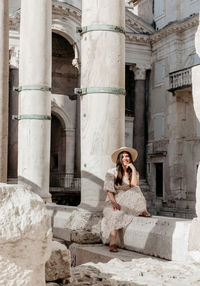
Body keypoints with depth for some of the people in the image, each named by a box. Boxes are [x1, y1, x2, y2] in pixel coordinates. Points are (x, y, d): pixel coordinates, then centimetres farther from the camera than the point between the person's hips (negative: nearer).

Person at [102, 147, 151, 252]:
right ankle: (113, 243, -41)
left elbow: (134, 185, -11)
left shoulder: (133, 172, 10)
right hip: (114, 201, -2)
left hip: (129, 202, 2)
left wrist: (133, 168, -8)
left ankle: (143, 211, -15)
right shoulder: (112, 172, 1)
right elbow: (109, 190, -7)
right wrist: (114, 202, -24)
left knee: (135, 191, -29)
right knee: (116, 214, -36)